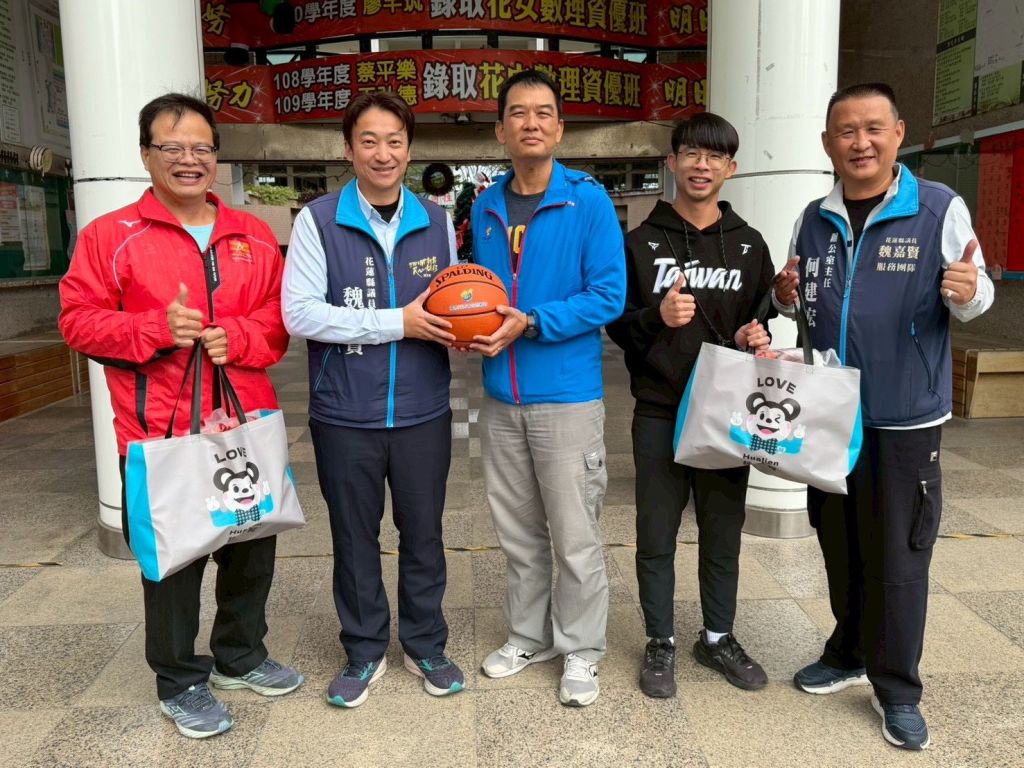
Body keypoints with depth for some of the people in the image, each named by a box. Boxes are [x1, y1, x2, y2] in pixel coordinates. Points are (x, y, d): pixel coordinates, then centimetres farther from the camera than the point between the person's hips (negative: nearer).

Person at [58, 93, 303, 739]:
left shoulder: (254, 236, 9)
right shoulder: (110, 236, -2)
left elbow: (280, 317, 7)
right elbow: (79, 320, -4)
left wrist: (237, 337, -13)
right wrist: (156, 329, -20)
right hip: (160, 433, -4)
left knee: (252, 548, 17)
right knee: (173, 560, 9)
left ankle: (242, 655, 40)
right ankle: (180, 682, 30)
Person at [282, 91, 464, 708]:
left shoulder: (436, 221, 6)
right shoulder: (318, 221, -5)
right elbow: (300, 312, -14)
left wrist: (463, 326, -11)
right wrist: (398, 322, -17)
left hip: (423, 413, 2)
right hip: (345, 416, -2)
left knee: (423, 534, 14)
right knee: (355, 538, 13)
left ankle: (427, 646, 33)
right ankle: (365, 651, 32)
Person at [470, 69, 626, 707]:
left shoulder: (589, 200, -7)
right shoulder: (485, 207, 8)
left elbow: (609, 296, -13)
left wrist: (530, 323, -20)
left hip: (567, 395, -5)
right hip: (501, 396, 5)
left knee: (575, 537, 5)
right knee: (517, 531, 17)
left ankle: (580, 652, 25)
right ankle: (529, 637, 36)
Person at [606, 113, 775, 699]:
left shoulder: (750, 245, 8)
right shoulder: (642, 243, 1)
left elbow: (761, 317, 14)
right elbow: (616, 325, 0)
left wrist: (755, 337, -8)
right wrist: (657, 315, -20)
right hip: (660, 413, -2)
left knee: (724, 533, 13)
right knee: (657, 537, 7)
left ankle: (719, 637, 32)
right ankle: (661, 643, 25)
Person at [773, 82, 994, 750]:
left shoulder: (941, 208, -8)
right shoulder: (815, 219, 6)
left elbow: (974, 297, -3)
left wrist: (967, 292, -27)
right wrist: (786, 296, -6)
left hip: (905, 418, -4)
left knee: (898, 557, 4)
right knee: (840, 547, 17)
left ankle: (897, 688, 23)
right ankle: (850, 653, 37)